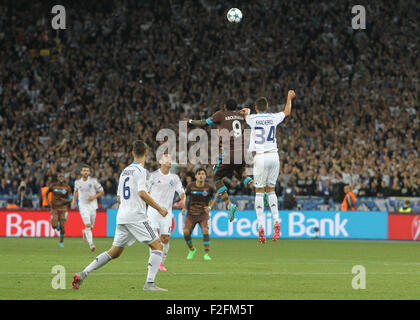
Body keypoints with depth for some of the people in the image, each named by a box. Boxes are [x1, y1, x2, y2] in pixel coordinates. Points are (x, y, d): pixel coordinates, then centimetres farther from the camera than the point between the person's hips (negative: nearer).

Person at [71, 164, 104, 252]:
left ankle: (85, 232, 47)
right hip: (83, 206, -1)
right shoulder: (77, 182, 1)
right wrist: (74, 201, 13)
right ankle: (91, 244, -24)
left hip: (92, 205, 1)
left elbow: (101, 192, 1)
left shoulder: (94, 181, -6)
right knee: (88, 225, -19)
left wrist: (94, 196, -16)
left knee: (90, 227, 11)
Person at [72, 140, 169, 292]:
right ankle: (149, 283, -14)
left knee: (114, 252, 14)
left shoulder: (125, 171, 18)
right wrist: (159, 208, -12)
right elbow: (142, 193, -19)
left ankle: (82, 274, 7)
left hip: (122, 217, 8)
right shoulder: (140, 170, -6)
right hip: (136, 216, -8)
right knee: (157, 246, -3)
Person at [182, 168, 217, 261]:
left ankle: (206, 254, -11)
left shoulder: (209, 188, -6)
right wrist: (184, 207, 0)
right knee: (186, 232, -12)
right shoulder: (190, 186, -6)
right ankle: (192, 250, 17)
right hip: (191, 214, 1)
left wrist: (209, 207, -2)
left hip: (203, 213, -1)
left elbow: (214, 198, 13)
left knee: (205, 231, -23)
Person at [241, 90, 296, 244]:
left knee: (259, 191, 0)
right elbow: (287, 112, 29)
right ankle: (276, 221, -5)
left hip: (260, 157, -3)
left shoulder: (252, 119, -1)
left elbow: (246, 115, 27)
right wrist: (289, 98, 45)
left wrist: (247, 111, 49)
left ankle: (261, 225, -12)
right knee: (271, 190, 13)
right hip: (274, 156, 3)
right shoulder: (273, 118, 6)